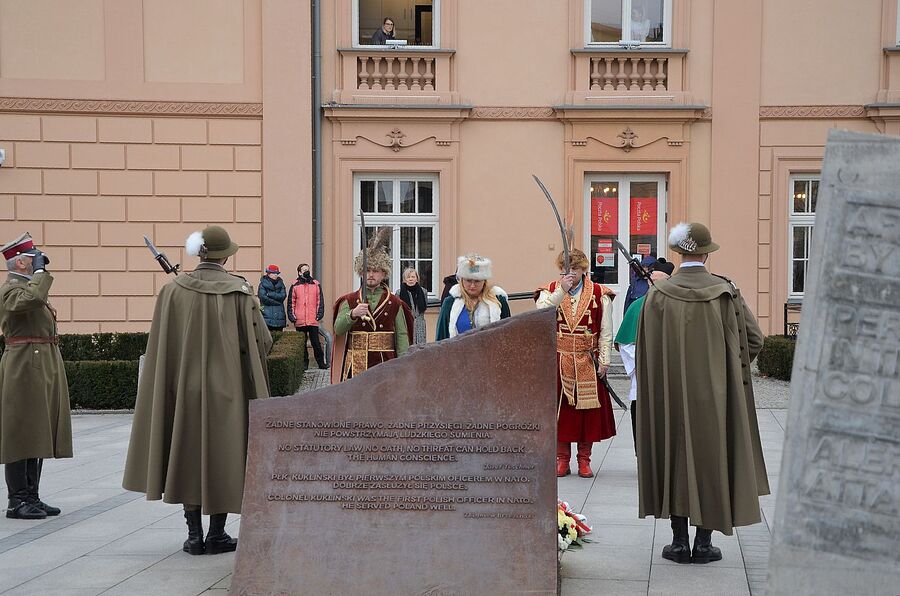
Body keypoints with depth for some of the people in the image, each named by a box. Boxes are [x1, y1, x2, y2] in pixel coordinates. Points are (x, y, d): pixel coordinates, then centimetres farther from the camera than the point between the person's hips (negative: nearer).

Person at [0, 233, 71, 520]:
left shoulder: (30, 286, 20)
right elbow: (33, 299, -34)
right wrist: (40, 271, -18)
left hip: (43, 367, 10)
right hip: (24, 369, -10)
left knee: (37, 435, 10)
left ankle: (32, 497, 15)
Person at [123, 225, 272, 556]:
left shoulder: (173, 290, -4)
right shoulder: (240, 291, -8)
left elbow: (159, 345, 1)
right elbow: (262, 340, -5)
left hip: (184, 388, 2)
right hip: (227, 389, -1)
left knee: (188, 456, 11)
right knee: (223, 455, 8)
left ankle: (194, 534, 12)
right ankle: (217, 535, 10)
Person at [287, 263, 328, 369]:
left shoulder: (316, 284, 8)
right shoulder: (295, 285, 6)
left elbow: (320, 301, 9)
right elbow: (290, 302, 7)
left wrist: (319, 314, 0)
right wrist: (292, 316, -1)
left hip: (313, 320, 0)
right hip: (300, 321, 0)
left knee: (316, 342, -2)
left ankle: (321, 362, 4)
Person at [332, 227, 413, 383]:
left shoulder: (394, 304, 7)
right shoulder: (349, 301, 8)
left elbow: (402, 336, 3)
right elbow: (338, 329, -4)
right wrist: (353, 314, -22)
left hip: (385, 364, 0)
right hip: (356, 365, 0)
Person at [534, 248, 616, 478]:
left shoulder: (600, 295, 4)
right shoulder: (550, 291, 5)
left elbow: (606, 331, 4)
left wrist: (604, 360, -4)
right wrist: (561, 291, -22)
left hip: (587, 362, 0)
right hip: (557, 362, 0)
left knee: (587, 408, 3)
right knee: (559, 408, 2)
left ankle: (584, 459, 14)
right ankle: (562, 458, 14)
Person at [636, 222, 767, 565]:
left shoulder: (658, 295, -6)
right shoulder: (725, 293, -6)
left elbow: (645, 350, -2)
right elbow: (754, 338, -2)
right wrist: (726, 369, 12)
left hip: (671, 394, 0)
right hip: (716, 393, 0)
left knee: (675, 459, 10)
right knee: (712, 459, 9)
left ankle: (679, 542, 11)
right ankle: (704, 543, 11)